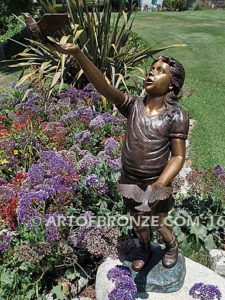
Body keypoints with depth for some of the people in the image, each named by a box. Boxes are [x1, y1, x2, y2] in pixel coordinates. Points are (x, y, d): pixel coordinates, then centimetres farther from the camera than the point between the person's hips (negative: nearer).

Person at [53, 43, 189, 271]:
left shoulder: (176, 116, -18)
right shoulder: (133, 105, -12)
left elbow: (178, 156, -15)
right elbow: (103, 87, -25)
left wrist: (159, 184, -29)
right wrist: (78, 55, -38)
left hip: (156, 184, -3)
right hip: (130, 183, 3)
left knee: (161, 224, 22)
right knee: (137, 223, 26)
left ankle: (172, 247, 58)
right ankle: (145, 250, 59)